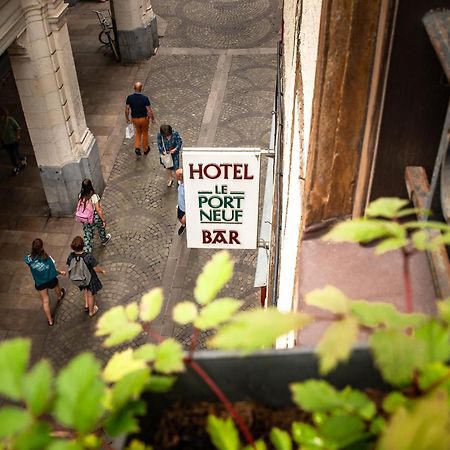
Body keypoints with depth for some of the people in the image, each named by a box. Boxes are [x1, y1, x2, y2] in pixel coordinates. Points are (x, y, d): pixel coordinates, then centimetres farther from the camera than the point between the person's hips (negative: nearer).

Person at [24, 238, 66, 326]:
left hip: (39, 283, 1)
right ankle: (59, 296, 72)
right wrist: (61, 272, -5)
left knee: (45, 301, 19)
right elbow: (54, 271, -23)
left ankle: (50, 321, 32)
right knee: (56, 287, 37)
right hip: (51, 280, -1)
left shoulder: (29, 259, -29)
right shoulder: (47, 259, -36)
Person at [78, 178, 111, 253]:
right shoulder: (94, 197, -29)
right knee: (101, 228, 30)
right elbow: (98, 210, -24)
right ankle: (104, 240, 57)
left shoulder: (80, 196, -14)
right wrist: (104, 220, -12)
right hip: (95, 218, -3)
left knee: (87, 235, 16)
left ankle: (87, 251, 21)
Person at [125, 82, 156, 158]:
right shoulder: (145, 98, -26)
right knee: (145, 133, 22)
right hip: (144, 119, -2)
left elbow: (127, 110, -8)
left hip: (134, 119, 2)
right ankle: (146, 150, 38)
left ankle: (137, 148, 12)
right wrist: (152, 119, -2)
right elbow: (150, 111, -19)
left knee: (138, 132, 27)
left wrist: (127, 119, 8)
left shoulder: (129, 97, -17)